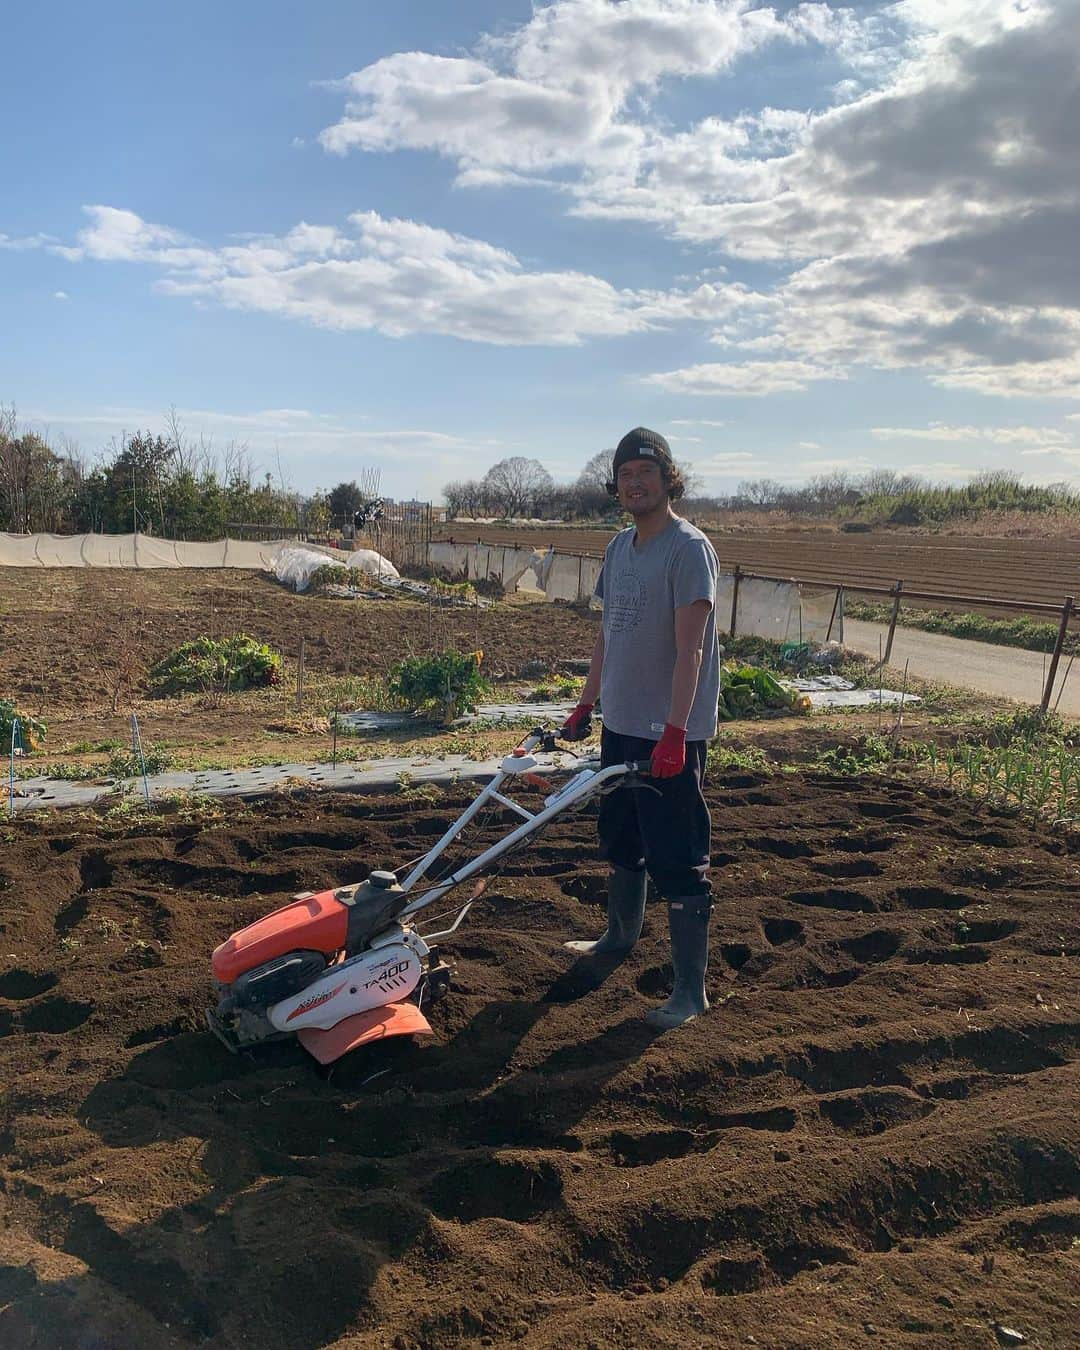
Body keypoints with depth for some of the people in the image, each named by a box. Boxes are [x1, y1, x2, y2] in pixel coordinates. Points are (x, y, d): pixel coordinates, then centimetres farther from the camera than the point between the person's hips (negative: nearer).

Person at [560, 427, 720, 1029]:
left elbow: (690, 650, -21)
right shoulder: (620, 546, 11)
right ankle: (621, 935, 44)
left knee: (677, 861, -2)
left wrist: (674, 733, -26)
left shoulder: (689, 548, -14)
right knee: (622, 842, 23)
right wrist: (586, 706, 18)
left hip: (670, 736, -8)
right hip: (620, 725, 8)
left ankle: (692, 989, 9)